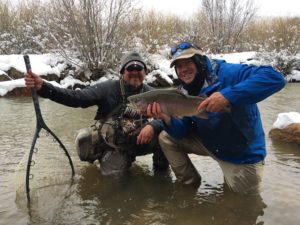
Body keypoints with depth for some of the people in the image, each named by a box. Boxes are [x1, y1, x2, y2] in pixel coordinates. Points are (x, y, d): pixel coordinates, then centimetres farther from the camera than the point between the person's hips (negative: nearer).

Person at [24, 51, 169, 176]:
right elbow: (77, 97, -18)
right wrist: (43, 88, -31)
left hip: (138, 142, 0)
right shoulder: (108, 88, -9)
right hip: (111, 142, 0)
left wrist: (152, 125, -32)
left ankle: (160, 165, 6)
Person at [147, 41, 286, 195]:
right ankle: (190, 184, 12)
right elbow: (182, 133, -6)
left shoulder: (226, 73, -27)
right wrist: (166, 118, -29)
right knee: (166, 138, -2)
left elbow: (275, 78, -40)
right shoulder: (185, 92, -6)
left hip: (243, 154, -5)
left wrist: (228, 95, -49)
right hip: (208, 143, 6)